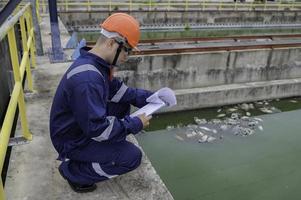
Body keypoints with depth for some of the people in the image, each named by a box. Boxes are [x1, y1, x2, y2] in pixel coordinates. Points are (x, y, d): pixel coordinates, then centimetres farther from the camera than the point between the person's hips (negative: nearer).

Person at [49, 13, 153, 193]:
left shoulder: (97, 63, -5)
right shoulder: (87, 79, -34)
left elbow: (115, 89, 8)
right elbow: (97, 128, -32)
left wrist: (147, 97, -1)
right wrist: (135, 124, -21)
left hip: (83, 124, 9)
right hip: (73, 141, -9)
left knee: (123, 104, 10)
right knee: (132, 156, -12)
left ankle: (111, 147, 18)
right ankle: (74, 171, 1)